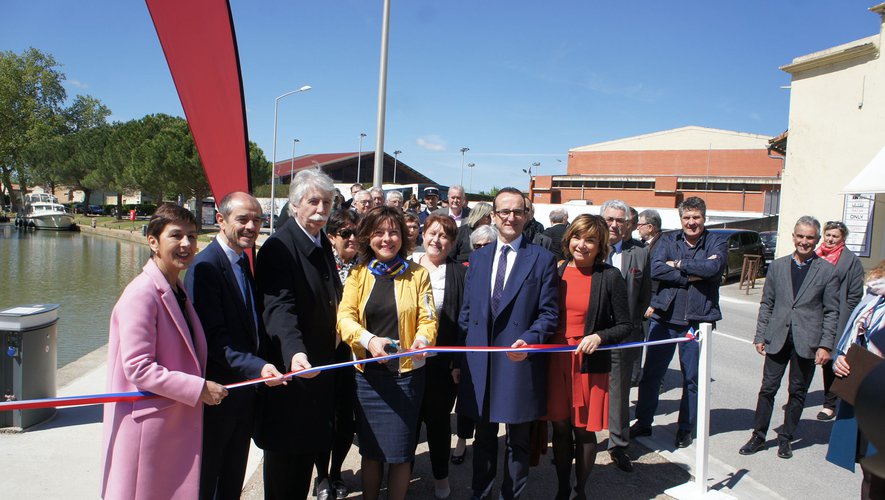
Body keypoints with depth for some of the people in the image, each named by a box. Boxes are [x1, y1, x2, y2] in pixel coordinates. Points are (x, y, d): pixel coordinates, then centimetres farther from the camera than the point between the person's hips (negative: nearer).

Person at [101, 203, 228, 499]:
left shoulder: (178, 291, 11)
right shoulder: (141, 294, -18)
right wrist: (199, 388, -19)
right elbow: (138, 368, -22)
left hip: (180, 420, 9)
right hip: (147, 427, -8)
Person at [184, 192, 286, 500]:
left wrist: (261, 365, 4)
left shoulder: (243, 261, 8)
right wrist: (256, 367, -35)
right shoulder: (206, 266, -20)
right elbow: (214, 337, -26)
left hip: (246, 383, 8)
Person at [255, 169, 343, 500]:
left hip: (320, 365, 8)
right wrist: (294, 352, -45)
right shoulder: (279, 247, -19)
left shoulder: (323, 244, 8)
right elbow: (278, 307, -30)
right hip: (291, 365, -8)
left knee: (311, 444, 20)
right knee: (284, 451, 8)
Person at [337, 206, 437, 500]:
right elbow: (345, 316, -7)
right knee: (370, 450, 13)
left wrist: (423, 340, -25)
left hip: (407, 371, -1)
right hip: (368, 373, 1)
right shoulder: (358, 275, 4)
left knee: (400, 450, 4)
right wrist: (370, 340, -27)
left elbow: (428, 319, -2)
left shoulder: (417, 275, 3)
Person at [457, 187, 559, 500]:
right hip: (480, 364, 3)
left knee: (518, 441, 11)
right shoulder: (478, 258, 9)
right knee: (484, 437, 18)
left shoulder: (542, 259, -2)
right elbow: (467, 311, 10)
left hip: (521, 364, -3)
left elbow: (549, 313, -4)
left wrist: (529, 341, -21)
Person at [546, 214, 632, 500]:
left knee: (584, 431, 6)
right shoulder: (556, 272, 4)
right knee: (561, 428, 11)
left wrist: (599, 337, -17)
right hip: (555, 360, 3)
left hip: (590, 363, -3)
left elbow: (625, 325, -1)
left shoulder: (610, 277, -5)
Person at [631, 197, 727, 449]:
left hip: (698, 320, -1)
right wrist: (692, 276, -16)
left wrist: (678, 264, -11)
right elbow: (656, 270, -11)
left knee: (692, 378, 9)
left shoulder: (717, 242, 2)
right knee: (651, 373, 9)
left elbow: (714, 268, -19)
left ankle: (686, 428, 25)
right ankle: (643, 422, 24)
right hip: (664, 317, 1)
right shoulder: (668, 241, 5)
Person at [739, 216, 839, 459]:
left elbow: (831, 312, -1)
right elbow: (766, 304, 9)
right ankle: (758, 436, 15)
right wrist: (760, 336, 4)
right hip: (777, 339, 2)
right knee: (767, 389, 4)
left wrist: (825, 345, -7)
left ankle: (785, 438, 22)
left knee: (797, 392, 9)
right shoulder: (777, 266, 6)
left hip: (807, 342, -1)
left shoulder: (828, 271, 0)